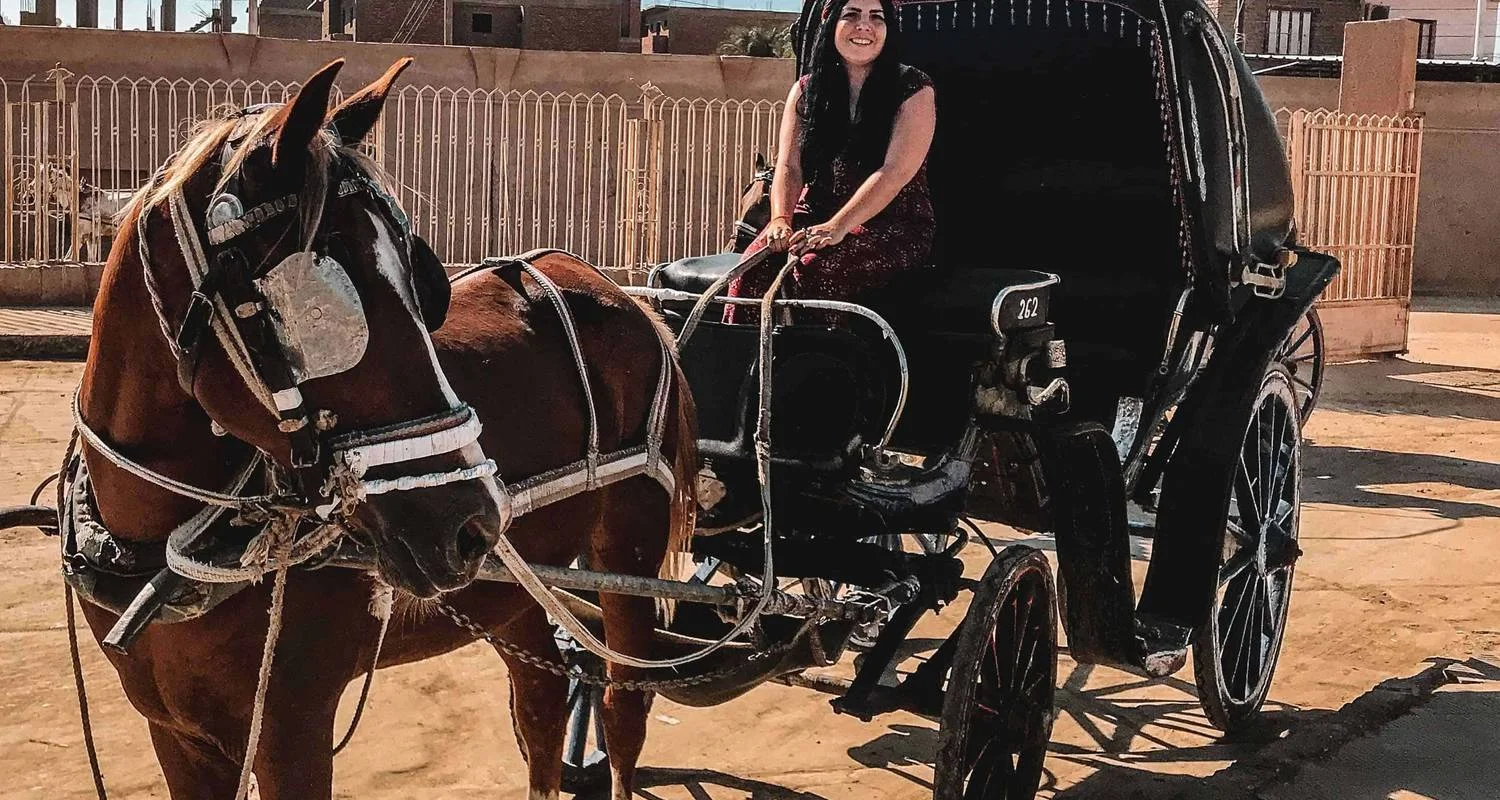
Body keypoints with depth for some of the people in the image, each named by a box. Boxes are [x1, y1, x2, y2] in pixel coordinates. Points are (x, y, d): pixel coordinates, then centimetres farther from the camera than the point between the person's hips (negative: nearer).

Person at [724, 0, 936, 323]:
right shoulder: (806, 91, 12)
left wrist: (837, 227, -24)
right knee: (757, 264, -27)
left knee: (812, 271, -33)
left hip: (890, 224, -4)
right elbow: (789, 168, 4)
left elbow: (895, 172, -14)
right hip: (815, 215, 4)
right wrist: (781, 220, -17)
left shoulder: (913, 90, -2)